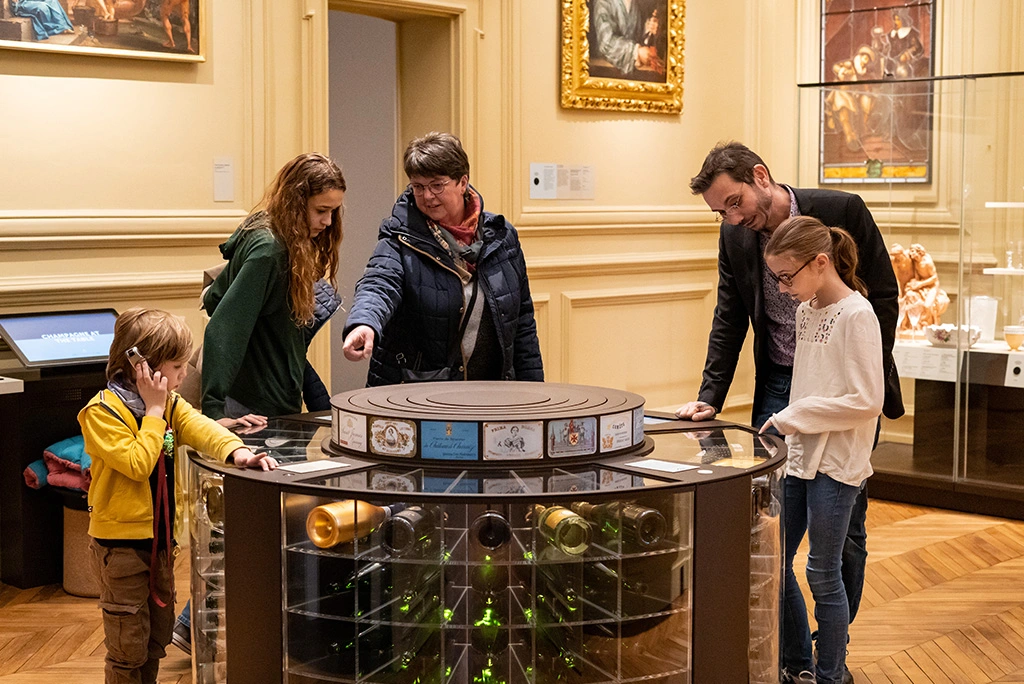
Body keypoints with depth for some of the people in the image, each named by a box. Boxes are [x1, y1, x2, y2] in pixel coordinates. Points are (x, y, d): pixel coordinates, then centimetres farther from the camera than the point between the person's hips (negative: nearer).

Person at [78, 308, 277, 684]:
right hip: (120, 542, -8)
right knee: (128, 644, 1)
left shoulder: (170, 403, 6)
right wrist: (153, 411, -22)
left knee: (158, 636, 18)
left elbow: (200, 428, -11)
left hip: (160, 537, 8)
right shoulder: (102, 412, -17)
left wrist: (236, 450, -30)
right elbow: (138, 464, -26)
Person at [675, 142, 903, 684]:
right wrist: (711, 397, -2)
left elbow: (883, 297, -6)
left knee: (843, 528, 4)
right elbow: (729, 320, 7)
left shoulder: (842, 211, -10)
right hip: (779, 389, 3)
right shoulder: (735, 237, 2)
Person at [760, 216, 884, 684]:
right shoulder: (805, 310, 9)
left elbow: (866, 400, -19)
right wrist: (789, 423, 6)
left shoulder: (856, 316, -15)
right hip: (798, 454, 8)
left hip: (835, 464, -8)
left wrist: (793, 416, -16)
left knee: (823, 574, 1)